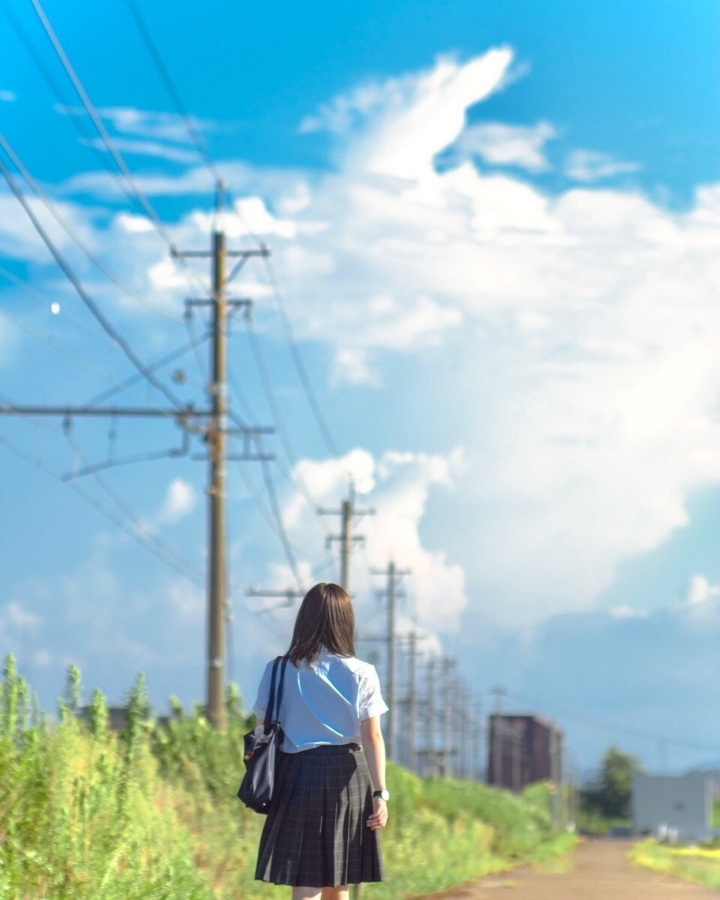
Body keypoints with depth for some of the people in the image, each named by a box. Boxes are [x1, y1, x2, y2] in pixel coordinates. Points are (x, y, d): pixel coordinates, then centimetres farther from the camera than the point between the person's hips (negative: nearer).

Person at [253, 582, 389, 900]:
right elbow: (372, 737, -6)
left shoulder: (279, 672, -1)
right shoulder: (361, 674, -2)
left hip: (297, 776, -1)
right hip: (347, 775, 1)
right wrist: (380, 791, -5)